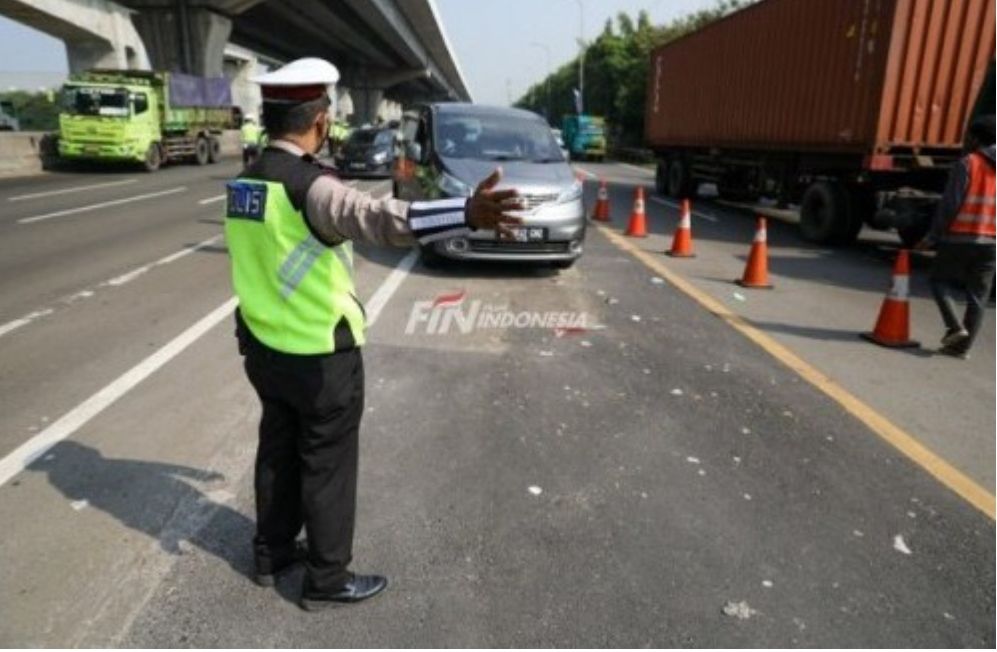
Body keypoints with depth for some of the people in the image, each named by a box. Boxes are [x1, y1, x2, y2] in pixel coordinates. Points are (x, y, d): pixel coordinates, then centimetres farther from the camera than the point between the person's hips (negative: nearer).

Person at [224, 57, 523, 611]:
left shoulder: (244, 182, 5)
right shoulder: (310, 186, -23)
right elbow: (376, 216, -44)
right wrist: (466, 214, -57)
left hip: (263, 347, 8)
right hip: (320, 356, -8)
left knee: (278, 451, 22)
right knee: (328, 466, 8)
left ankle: (271, 553, 39)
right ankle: (326, 580, 24)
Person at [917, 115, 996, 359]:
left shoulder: (967, 164, -7)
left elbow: (949, 204, -12)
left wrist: (932, 237, -6)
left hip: (959, 238, -5)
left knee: (940, 281, 13)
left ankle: (955, 326, -4)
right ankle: (963, 346, 10)